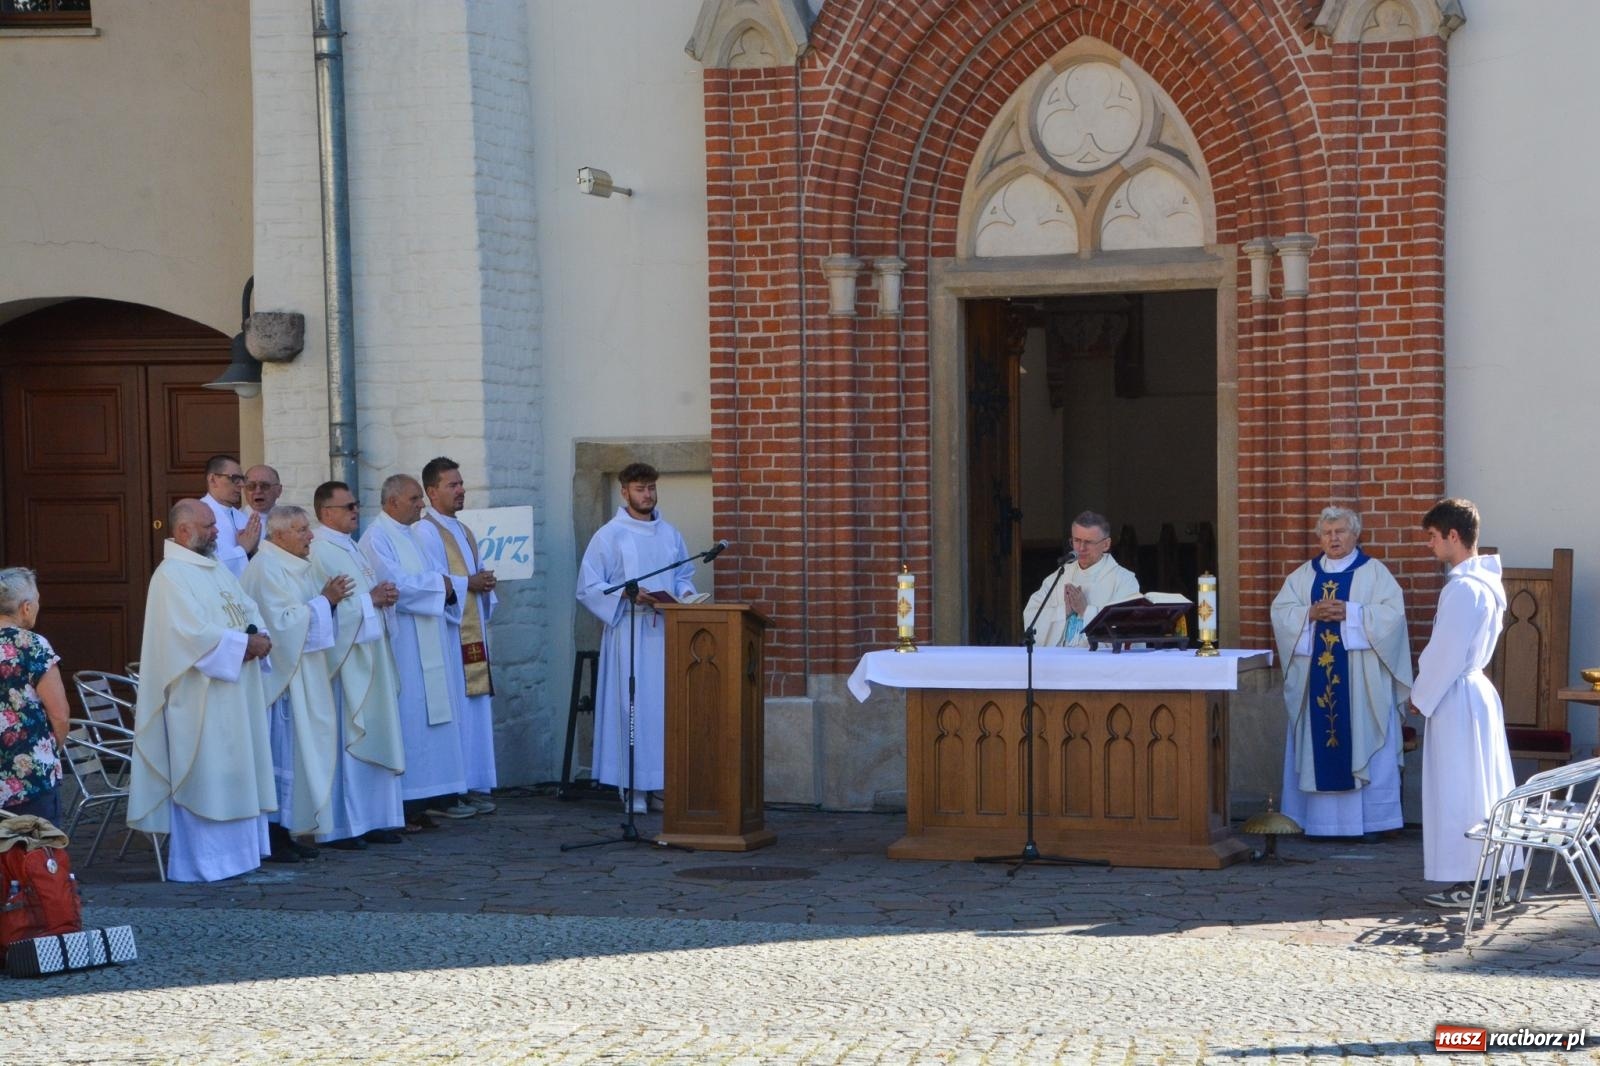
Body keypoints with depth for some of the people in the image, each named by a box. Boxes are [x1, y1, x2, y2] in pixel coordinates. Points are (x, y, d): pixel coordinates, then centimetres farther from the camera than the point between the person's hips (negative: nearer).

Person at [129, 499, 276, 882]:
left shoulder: (215, 569, 15)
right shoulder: (171, 576, -14)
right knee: (203, 778, -5)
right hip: (199, 699, -9)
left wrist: (260, 638, -7)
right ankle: (199, 862, 1)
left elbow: (248, 609, 14)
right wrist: (245, 644, -16)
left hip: (233, 693, 9)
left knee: (234, 774, 12)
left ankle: (233, 849, 20)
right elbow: (194, 634, -23)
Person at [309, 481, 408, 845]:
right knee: (352, 739, -6)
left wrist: (384, 594, 5)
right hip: (346, 658, -10)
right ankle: (354, 822, -1)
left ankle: (374, 818, 14)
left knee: (373, 739, 10)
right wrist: (371, 599, -14)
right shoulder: (320, 552, -13)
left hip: (369, 656, 10)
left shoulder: (349, 547, 17)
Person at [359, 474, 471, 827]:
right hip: (402, 644, -9)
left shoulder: (411, 535, 18)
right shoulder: (377, 538, -10)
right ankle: (407, 802, -6)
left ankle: (437, 795, 13)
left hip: (427, 643, 9)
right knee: (409, 716, -9)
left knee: (436, 715, 8)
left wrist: (447, 591, -1)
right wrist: (439, 583, -10)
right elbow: (395, 583, -20)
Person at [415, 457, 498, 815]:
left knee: (477, 708, 8)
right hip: (447, 633, -9)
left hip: (473, 633, 9)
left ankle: (474, 785, 12)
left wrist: (485, 583, 3)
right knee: (452, 709, -10)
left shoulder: (464, 531, 20)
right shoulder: (425, 532, -8)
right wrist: (468, 584, -12)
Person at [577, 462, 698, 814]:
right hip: (628, 631, -4)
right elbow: (587, 587, -3)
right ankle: (632, 787, -3)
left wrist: (685, 594, -2)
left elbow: (684, 575, 20)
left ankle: (664, 781, 6)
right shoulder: (609, 535, 0)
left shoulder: (669, 534, 13)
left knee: (667, 704, 1)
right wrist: (627, 594, -16)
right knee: (631, 706, -6)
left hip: (667, 630, 4)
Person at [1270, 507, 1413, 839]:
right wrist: (1309, 614, -13)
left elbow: (1392, 612, -9)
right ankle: (1321, 819, 7)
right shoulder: (1304, 574, 13)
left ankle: (1371, 820, 1)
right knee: (1318, 744, 3)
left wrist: (1350, 612, -18)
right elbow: (1280, 611, 6)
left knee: (1364, 743, -3)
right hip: (1315, 676, 3)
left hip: (1361, 678, -3)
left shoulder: (1374, 571, 3)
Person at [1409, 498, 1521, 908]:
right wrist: (1428, 692, 16)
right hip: (1477, 688, 10)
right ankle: (1490, 872, 19)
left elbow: (1446, 653, -20)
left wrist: (1421, 697, -7)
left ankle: (1467, 884, 1)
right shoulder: (1486, 582, 10)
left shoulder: (1462, 589, -20)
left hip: (1456, 699, -10)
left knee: (1457, 789, -3)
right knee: (1484, 785, 13)